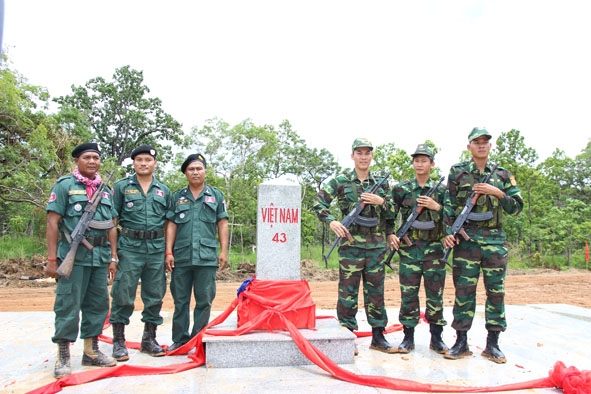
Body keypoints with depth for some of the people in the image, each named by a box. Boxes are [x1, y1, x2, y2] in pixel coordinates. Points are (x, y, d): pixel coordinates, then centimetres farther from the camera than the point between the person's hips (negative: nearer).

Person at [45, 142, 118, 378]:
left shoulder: (106, 190, 15)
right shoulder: (64, 185, 0)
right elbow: (53, 223, -5)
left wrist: (113, 257, 10)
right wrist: (52, 259, -10)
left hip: (100, 257, 5)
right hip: (73, 256, -5)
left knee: (98, 304, 9)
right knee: (68, 305, -2)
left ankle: (91, 352, 21)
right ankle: (63, 357, 8)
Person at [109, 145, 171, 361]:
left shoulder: (164, 190, 13)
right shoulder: (121, 186, 5)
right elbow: (112, 219, 2)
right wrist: (111, 249, -5)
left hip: (157, 248, 3)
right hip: (129, 247, -3)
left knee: (155, 296, 8)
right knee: (123, 295, 0)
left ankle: (149, 339, 22)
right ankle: (119, 341, 14)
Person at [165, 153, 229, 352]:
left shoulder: (216, 195, 10)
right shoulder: (177, 197, 13)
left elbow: (222, 224, 7)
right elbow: (171, 225, 9)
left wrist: (223, 251, -1)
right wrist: (169, 252, 0)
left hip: (207, 257, -1)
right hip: (181, 256, 1)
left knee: (204, 301, 3)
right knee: (180, 300, 8)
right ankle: (179, 339, 19)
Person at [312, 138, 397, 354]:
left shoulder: (381, 183, 11)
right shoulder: (341, 181, 1)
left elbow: (393, 212, 12)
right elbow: (319, 202, -3)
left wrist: (381, 201, -8)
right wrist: (331, 221, -17)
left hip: (377, 245, 3)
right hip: (351, 244, -3)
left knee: (376, 291, 11)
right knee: (348, 291, 3)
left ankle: (378, 336, 22)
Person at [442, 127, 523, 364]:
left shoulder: (502, 175, 11)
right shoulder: (457, 172, 6)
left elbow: (516, 208, 7)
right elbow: (449, 206, 4)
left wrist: (498, 193, -8)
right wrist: (449, 232, -6)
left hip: (495, 240, 2)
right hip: (466, 239, -2)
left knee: (496, 291, 5)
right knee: (464, 291, 1)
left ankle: (493, 343, 16)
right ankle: (461, 342, 11)